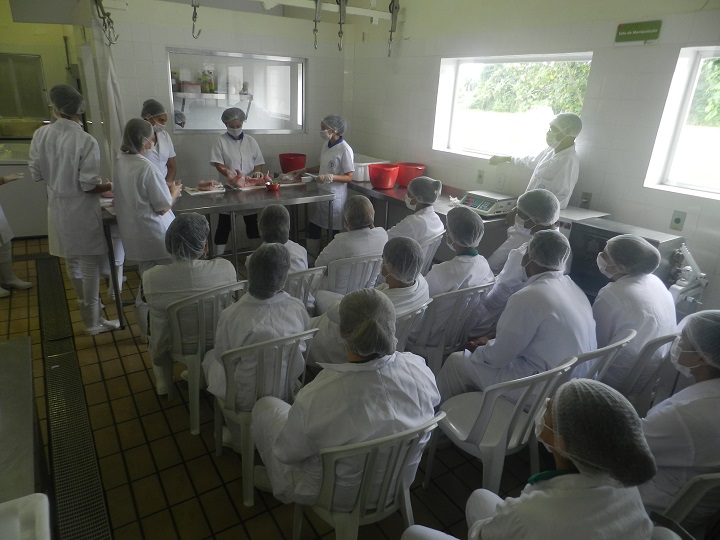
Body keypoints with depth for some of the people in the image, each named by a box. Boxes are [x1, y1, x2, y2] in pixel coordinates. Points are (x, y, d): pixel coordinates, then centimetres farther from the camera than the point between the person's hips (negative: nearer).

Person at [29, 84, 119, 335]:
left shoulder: (41, 134, -4)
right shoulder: (86, 141, -20)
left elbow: (36, 174, 3)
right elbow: (89, 186, -20)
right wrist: (111, 186, -3)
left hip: (57, 207, 6)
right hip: (82, 210, -6)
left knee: (72, 262, 20)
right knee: (90, 265, 4)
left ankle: (85, 304, 40)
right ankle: (93, 321, 11)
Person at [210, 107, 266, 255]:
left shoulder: (251, 141, 8)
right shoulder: (221, 141, -2)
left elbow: (258, 163, 9)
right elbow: (218, 164, -9)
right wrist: (231, 175, -27)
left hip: (249, 188, 3)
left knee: (252, 221, 10)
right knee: (224, 223, 3)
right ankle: (219, 256, 11)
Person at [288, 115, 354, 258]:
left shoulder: (345, 149, -16)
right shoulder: (326, 144, 7)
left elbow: (349, 177, -15)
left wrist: (330, 177, -28)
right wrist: (304, 170, 15)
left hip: (334, 196, -8)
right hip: (321, 192, 8)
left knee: (332, 231, 4)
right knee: (313, 228, 12)